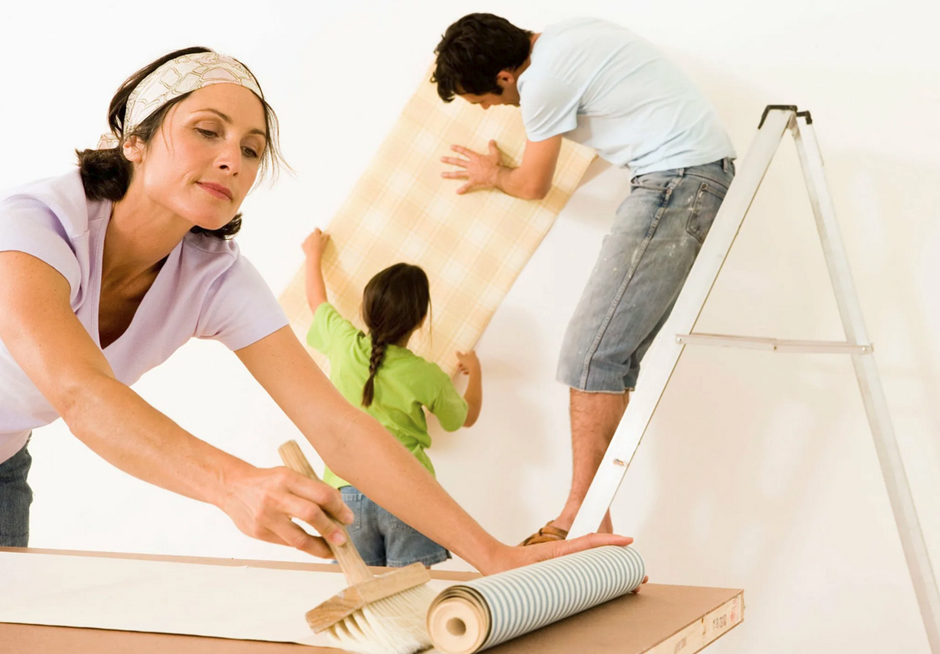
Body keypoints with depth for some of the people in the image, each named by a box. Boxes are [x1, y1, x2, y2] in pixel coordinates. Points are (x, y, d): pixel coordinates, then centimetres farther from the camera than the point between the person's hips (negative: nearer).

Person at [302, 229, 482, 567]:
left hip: (348, 491, 2)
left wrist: (314, 255, 41)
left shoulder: (344, 343, -1)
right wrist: (474, 369, 34)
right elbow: (467, 416, 16)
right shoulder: (427, 377, -6)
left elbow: (316, 301, 22)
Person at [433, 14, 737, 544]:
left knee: (592, 352, -10)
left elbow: (534, 185, 2)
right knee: (614, 352, 6)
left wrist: (494, 175, 24)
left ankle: (579, 524, -7)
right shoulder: (561, 36, 14)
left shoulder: (543, 81, -13)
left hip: (677, 178, -10)